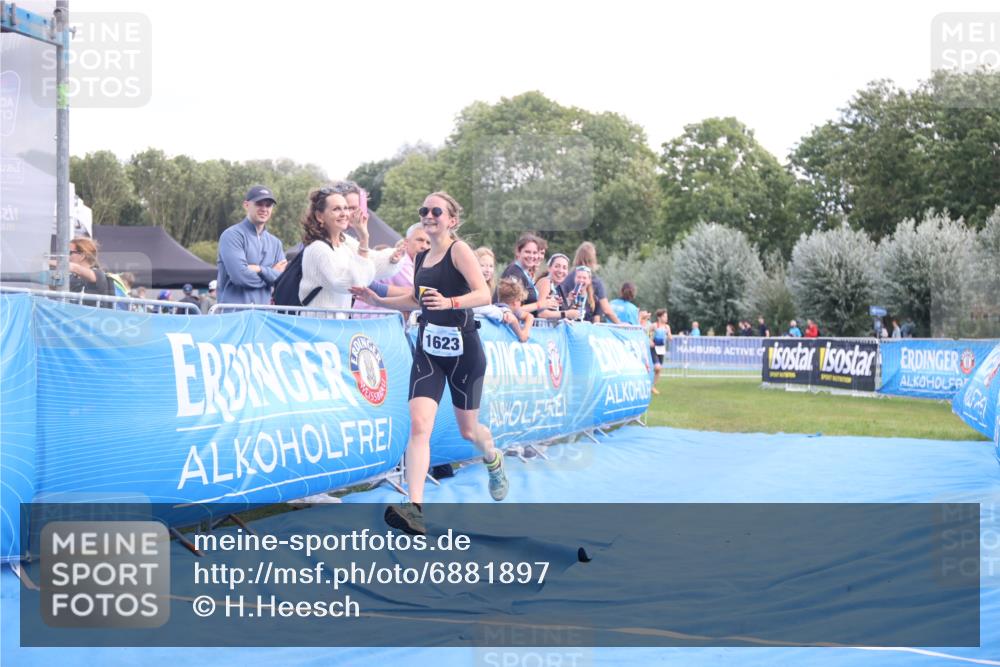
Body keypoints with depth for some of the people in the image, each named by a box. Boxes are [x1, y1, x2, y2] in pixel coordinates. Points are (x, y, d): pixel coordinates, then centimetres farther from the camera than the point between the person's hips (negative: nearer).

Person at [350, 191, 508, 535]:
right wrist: (378, 300, 16)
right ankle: (414, 509, -25)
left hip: (463, 350, -5)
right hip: (428, 349, 5)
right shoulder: (421, 257, 11)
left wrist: (449, 302, -36)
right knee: (419, 423, -16)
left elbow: (484, 294, -20)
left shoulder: (459, 249, -9)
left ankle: (493, 458, 49)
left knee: (467, 430, 11)